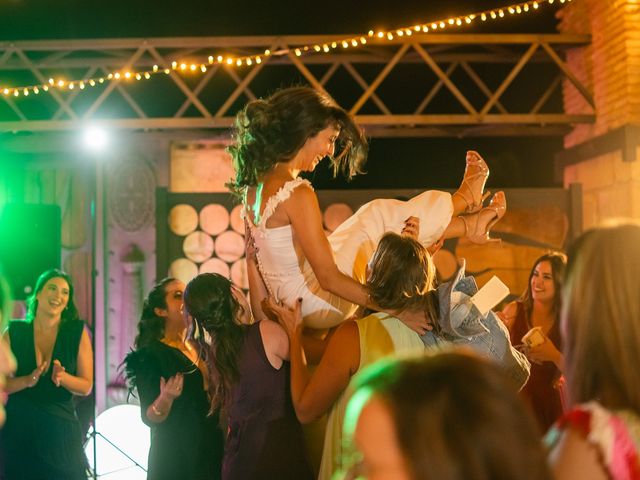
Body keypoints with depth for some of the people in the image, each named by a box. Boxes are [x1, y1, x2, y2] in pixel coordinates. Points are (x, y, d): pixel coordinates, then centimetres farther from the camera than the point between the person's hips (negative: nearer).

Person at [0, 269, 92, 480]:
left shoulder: (77, 332, -1)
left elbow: (86, 386, -1)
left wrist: (61, 377, -20)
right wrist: (28, 381, -21)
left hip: (60, 430, 0)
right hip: (18, 431, 0)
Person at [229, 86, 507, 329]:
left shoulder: (253, 187, 1)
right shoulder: (297, 194, -26)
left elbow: (254, 265, 8)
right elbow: (329, 278, -27)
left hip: (289, 303, 8)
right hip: (319, 305, -8)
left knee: (377, 214, 15)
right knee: (381, 219, 5)